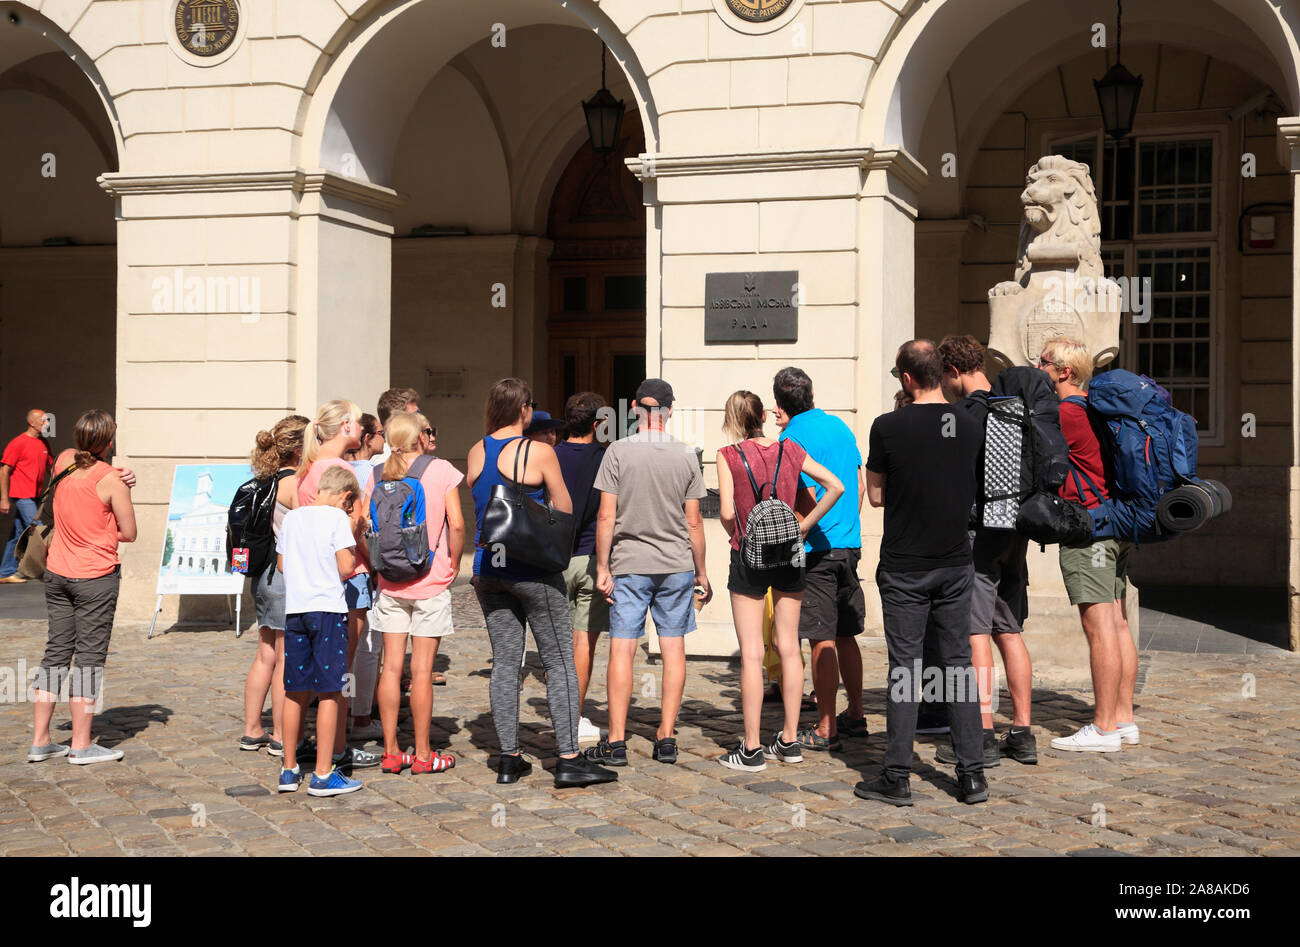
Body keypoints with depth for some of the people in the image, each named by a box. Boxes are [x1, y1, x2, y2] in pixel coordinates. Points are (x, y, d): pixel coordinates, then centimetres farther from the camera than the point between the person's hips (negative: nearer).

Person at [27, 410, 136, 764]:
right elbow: (129, 533, -10)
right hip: (96, 576, -6)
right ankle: (81, 745, 4)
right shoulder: (110, 479, -14)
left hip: (57, 573, 6)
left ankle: (40, 739, 14)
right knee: (90, 657, 1)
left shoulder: (64, 460, 3)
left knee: (56, 652, 11)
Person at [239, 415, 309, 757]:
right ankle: (281, 738, 7)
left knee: (266, 656, 15)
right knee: (287, 661, 0)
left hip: (265, 573, 9)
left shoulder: (268, 481, 10)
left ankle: (252, 731, 22)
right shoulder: (295, 484, -15)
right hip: (288, 575, -9)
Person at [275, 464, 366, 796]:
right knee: (329, 693, 0)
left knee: (295, 692, 13)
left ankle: (289, 770, 19)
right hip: (328, 608, -6)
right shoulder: (337, 518, -6)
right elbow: (346, 567, -12)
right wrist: (352, 532, 2)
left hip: (294, 608, 6)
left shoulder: (291, 517, 12)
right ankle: (323, 775, 1)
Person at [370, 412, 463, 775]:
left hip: (390, 582, 4)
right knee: (422, 670, 1)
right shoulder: (441, 470, -6)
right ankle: (423, 754, 7)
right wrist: (454, 564, 1)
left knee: (391, 666, 8)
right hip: (431, 583, -3)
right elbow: (456, 524, -12)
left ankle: (391, 752, 13)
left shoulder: (380, 474, 3)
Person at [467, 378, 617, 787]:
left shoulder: (476, 452, 6)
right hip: (531, 568, -6)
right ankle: (568, 760, 0)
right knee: (560, 662, 1)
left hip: (488, 566, 6)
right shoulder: (538, 452, -10)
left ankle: (509, 759, 13)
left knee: (504, 662, 10)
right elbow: (564, 509, -1)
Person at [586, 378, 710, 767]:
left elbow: (606, 517, -8)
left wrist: (602, 568, -1)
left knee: (622, 648, 1)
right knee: (673, 647, 7)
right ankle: (666, 739, 9)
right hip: (677, 564, 2)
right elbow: (694, 522, 1)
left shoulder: (618, 452, -6)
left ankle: (616, 742, 2)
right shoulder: (686, 455, 0)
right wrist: (701, 573, 10)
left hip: (629, 564, -2)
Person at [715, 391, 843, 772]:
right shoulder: (789, 450, 4)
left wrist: (738, 538, 7)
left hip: (749, 557, -3)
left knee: (751, 653, -1)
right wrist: (804, 525, 3)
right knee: (789, 647, 10)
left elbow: (727, 512, -13)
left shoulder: (729, 456, -6)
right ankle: (789, 741, 15)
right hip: (789, 555, 3)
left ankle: (752, 750, 1)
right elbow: (835, 487, -1)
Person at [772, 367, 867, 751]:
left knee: (821, 640, -4)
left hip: (817, 548, -7)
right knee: (845, 636, 16)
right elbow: (858, 486, 15)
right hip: (850, 545, 7)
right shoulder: (840, 427, 10)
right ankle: (855, 715, 23)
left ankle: (826, 730, 0)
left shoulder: (792, 437, -11)